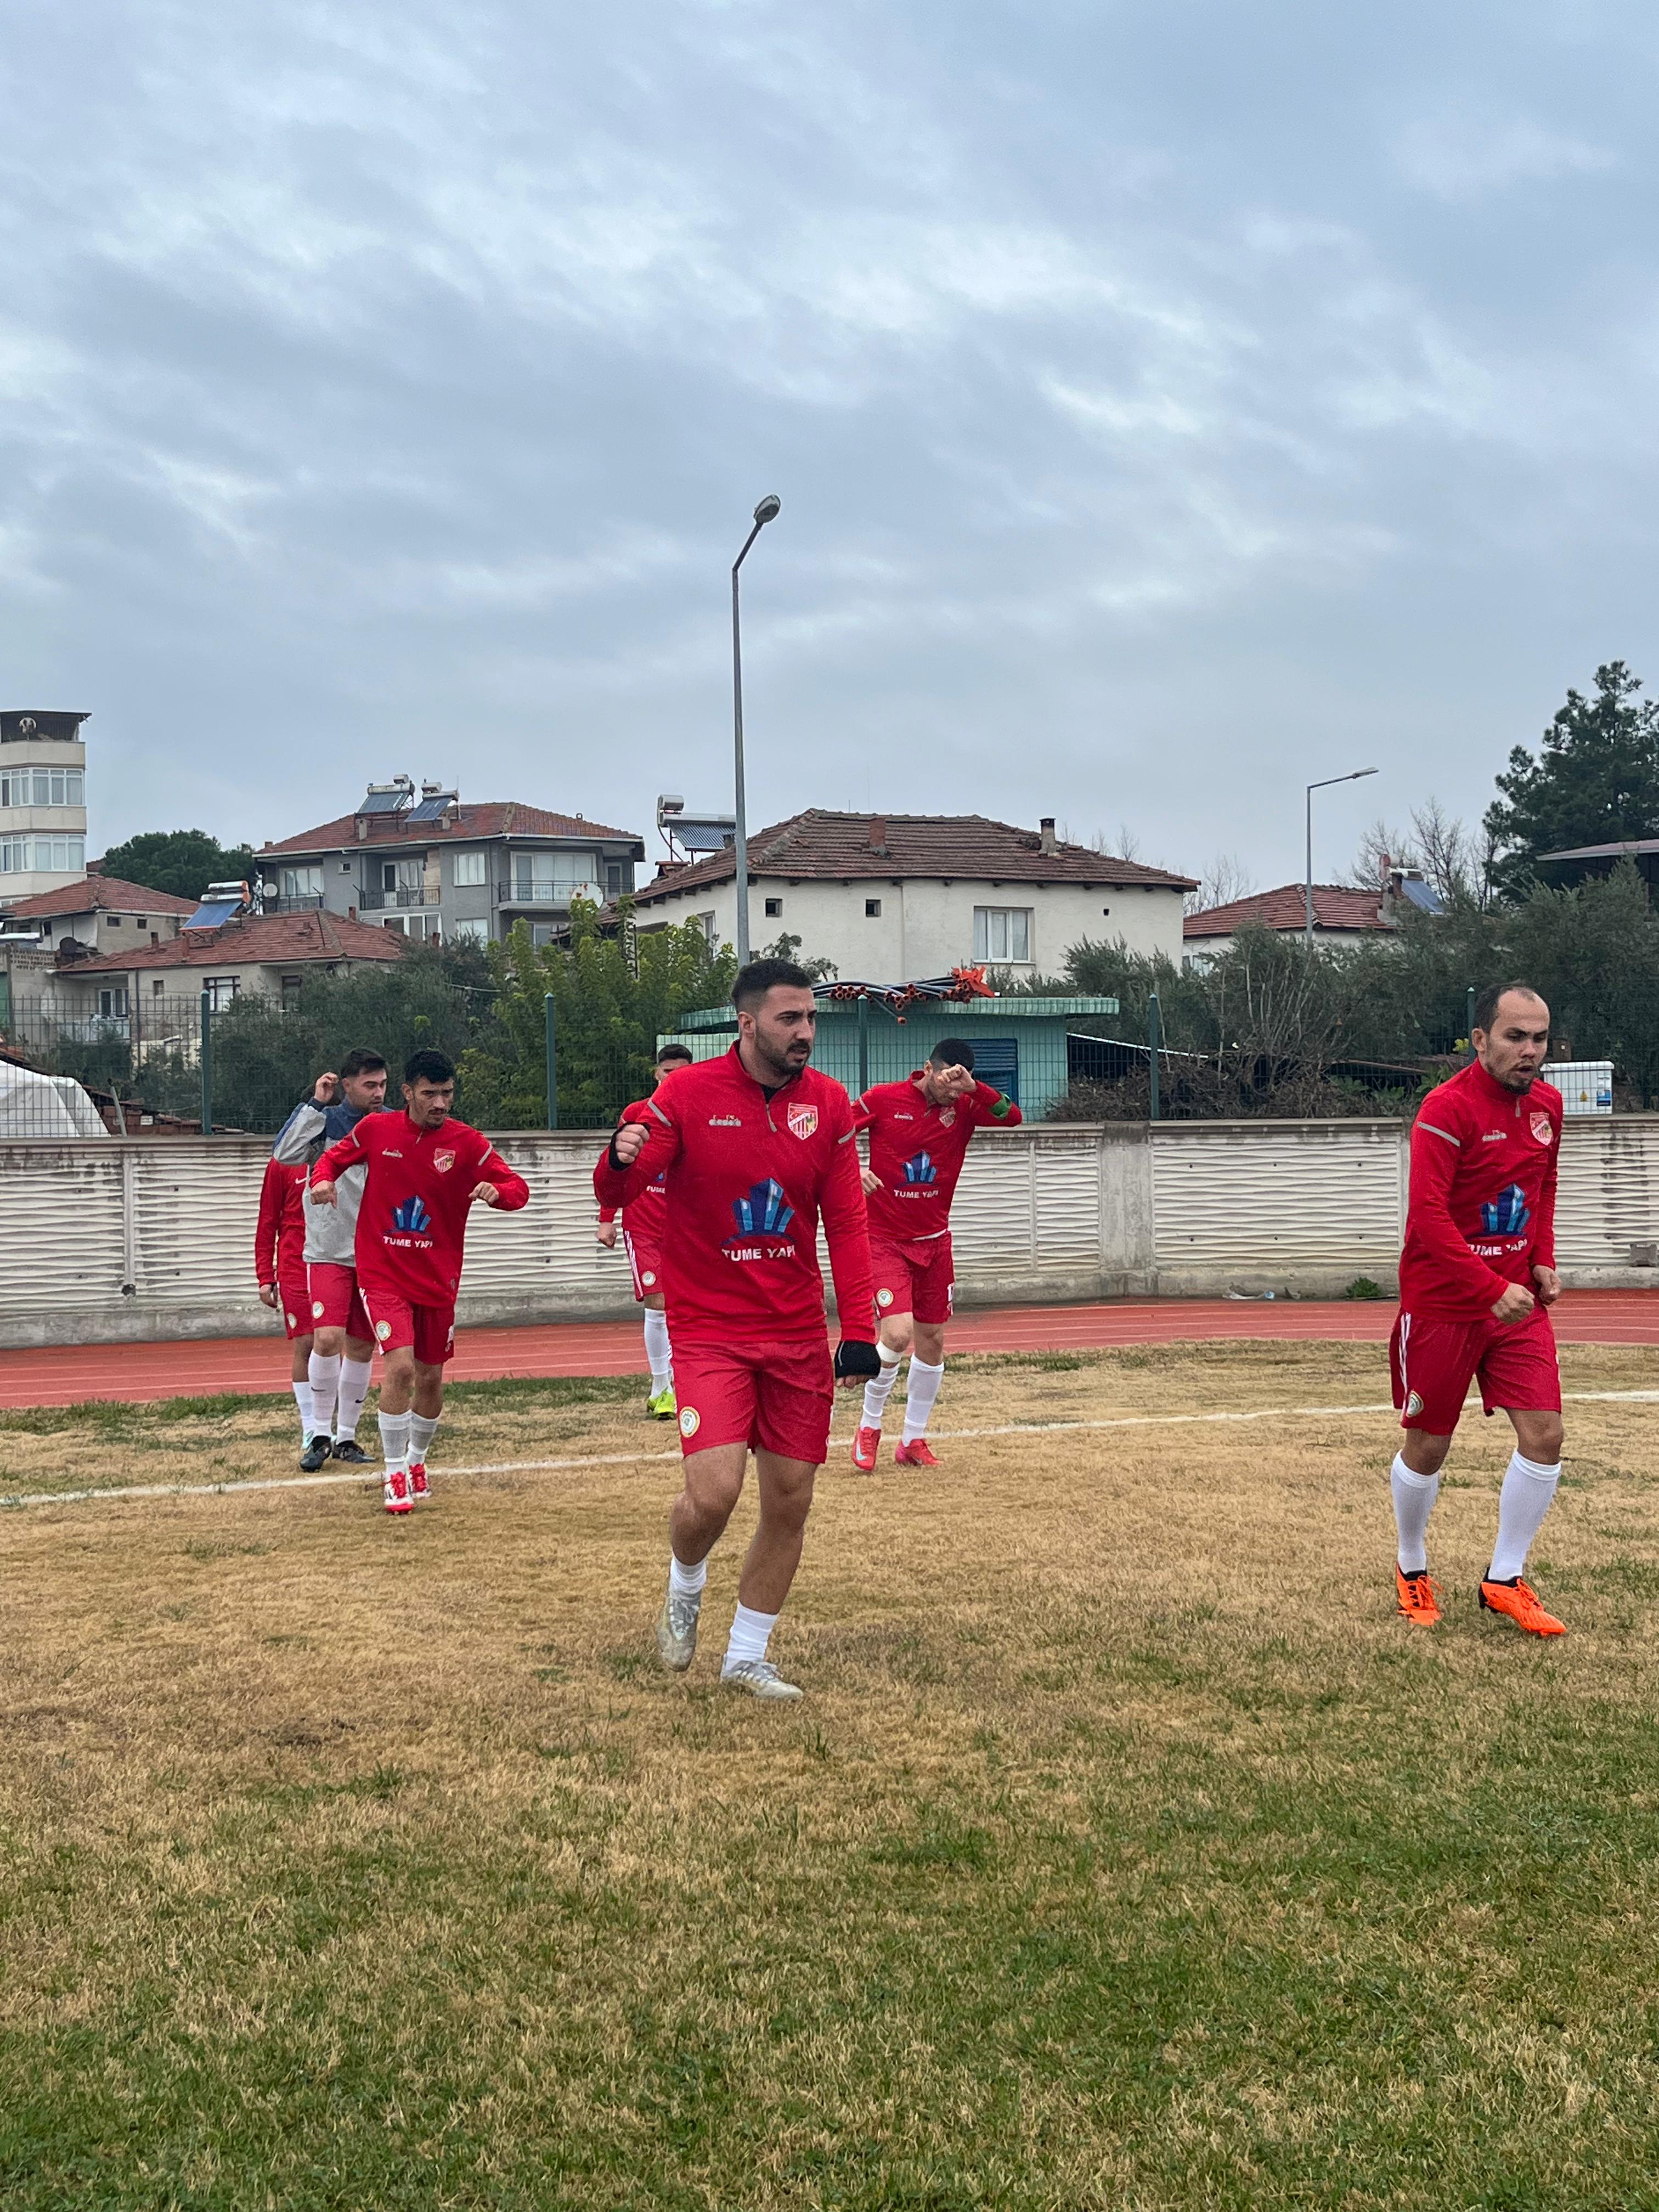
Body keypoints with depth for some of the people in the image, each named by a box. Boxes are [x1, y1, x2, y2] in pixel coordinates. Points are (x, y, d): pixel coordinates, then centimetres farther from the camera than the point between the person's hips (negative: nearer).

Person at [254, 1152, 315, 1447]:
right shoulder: (282, 1164, 2)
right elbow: (267, 1223, 3)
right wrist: (265, 1278, -4)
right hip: (295, 1269, -2)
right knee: (305, 1346, -4)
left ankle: (323, 1427, 6)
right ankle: (309, 1430, 3)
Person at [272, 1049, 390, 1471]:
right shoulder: (327, 1122, -5)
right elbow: (284, 1153, -21)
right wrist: (315, 1103, -19)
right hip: (329, 1252, -3)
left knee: (362, 1347, 7)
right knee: (327, 1339, -16)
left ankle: (346, 1436, 19)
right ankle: (320, 1434, -2)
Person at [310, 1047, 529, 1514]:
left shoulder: (467, 1143, -6)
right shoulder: (375, 1129, -4)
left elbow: (518, 1188, -8)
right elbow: (335, 1156, 13)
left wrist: (495, 1190, -31)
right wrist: (324, 1178, -10)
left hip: (438, 1278, 2)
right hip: (383, 1273, -2)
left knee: (430, 1377, 11)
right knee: (400, 1366, -18)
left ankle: (416, 1461, 37)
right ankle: (395, 1474, -4)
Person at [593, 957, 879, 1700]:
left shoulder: (828, 1103, 1)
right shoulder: (688, 1093, -9)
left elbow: (846, 1224, 3)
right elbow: (615, 1196, -9)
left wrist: (859, 1330, -5)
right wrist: (620, 1160, -34)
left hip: (798, 1335, 4)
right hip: (709, 1329, -4)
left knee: (790, 1501, 5)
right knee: (713, 1491, -17)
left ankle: (746, 1657, 23)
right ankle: (684, 1589, 18)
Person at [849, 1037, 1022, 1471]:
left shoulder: (965, 1107, -3)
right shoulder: (883, 1098, -10)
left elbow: (1012, 1117, -19)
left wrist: (972, 1086, -32)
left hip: (934, 1240, 5)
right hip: (884, 1239, -4)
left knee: (932, 1341, 9)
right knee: (898, 1333, -19)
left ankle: (913, 1440, 24)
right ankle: (869, 1429, 3)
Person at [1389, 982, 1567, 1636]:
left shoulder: (1547, 1104, 4)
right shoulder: (1447, 1109, -18)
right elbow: (1428, 1216, -24)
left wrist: (1542, 1261, 7)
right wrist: (1494, 1290, -27)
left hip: (1518, 1300, 6)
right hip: (1442, 1305, -5)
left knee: (1544, 1434, -4)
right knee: (1427, 1447, 6)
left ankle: (1504, 1581, 12)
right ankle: (1411, 1570, 30)